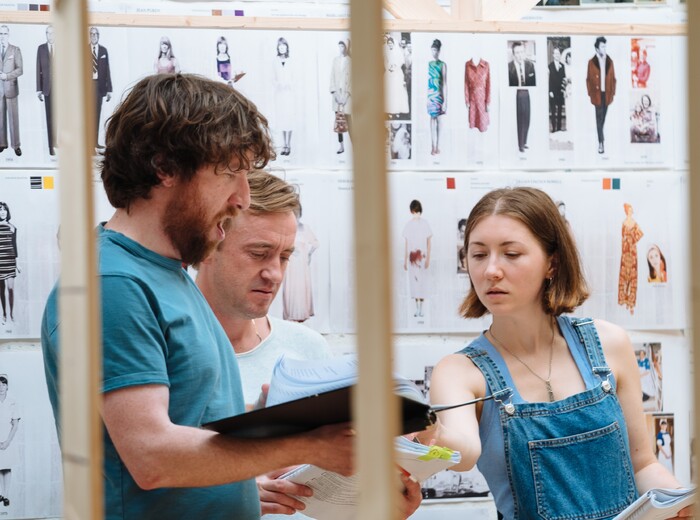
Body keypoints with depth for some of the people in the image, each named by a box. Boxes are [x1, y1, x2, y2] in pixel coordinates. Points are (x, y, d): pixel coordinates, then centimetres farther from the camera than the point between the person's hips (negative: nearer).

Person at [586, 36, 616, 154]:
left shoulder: (610, 62, 5)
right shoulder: (592, 62, -4)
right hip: (597, 94, -3)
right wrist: (590, 94, -5)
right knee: (599, 117, -3)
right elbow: (588, 80, -1)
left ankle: (601, 136, 29)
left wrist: (612, 94, 4)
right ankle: (601, 142, -3)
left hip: (607, 94, 3)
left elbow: (613, 79, 9)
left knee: (603, 117, 11)